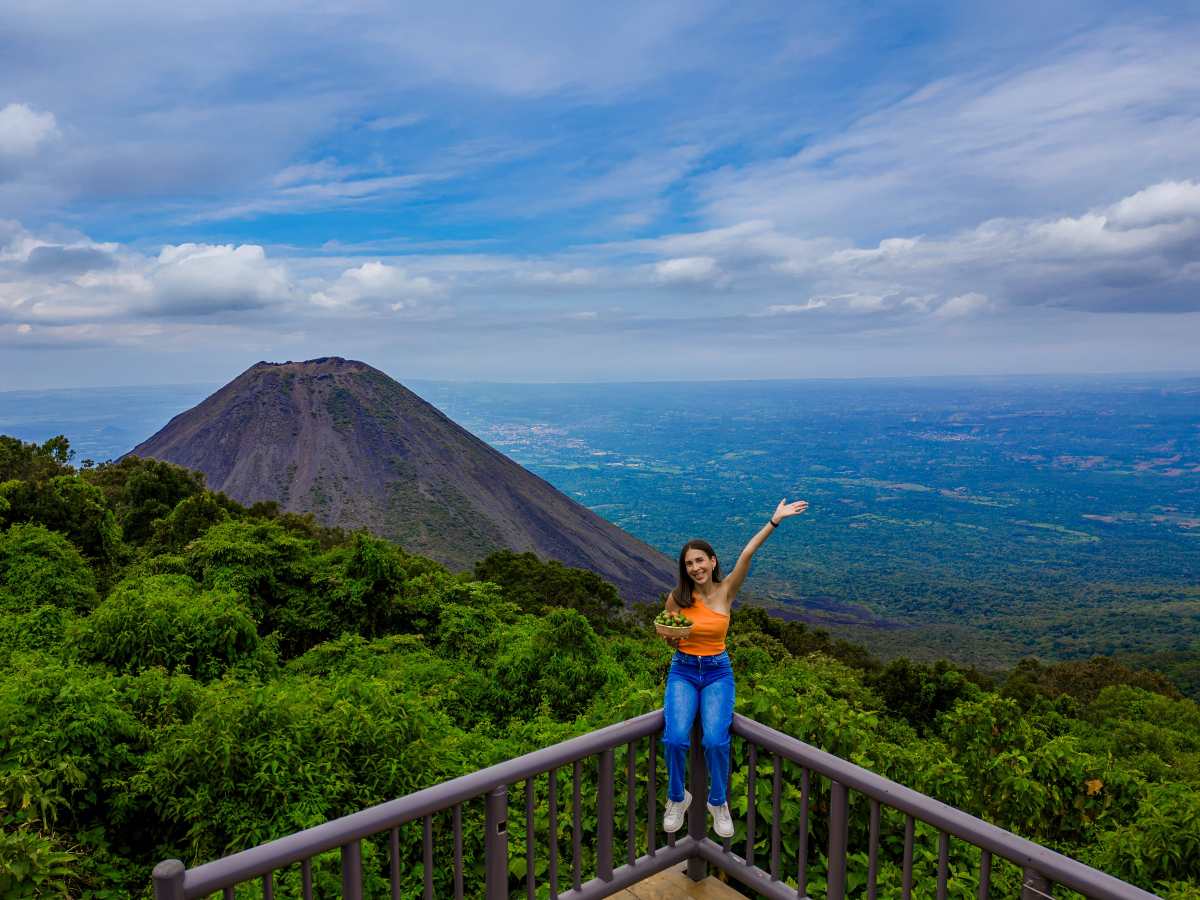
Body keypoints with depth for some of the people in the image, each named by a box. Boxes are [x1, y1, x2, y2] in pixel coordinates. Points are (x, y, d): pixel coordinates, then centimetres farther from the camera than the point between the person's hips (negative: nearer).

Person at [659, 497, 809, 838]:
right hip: (683, 671, 0)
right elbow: (670, 640, 7)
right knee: (675, 738, -23)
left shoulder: (726, 590, -4)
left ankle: (718, 802, 8)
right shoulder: (677, 597, -5)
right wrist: (671, 636, -17)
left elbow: (746, 555, -18)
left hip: (718, 672, 0)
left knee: (715, 741, -22)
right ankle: (677, 799, 8)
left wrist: (775, 520, -26)